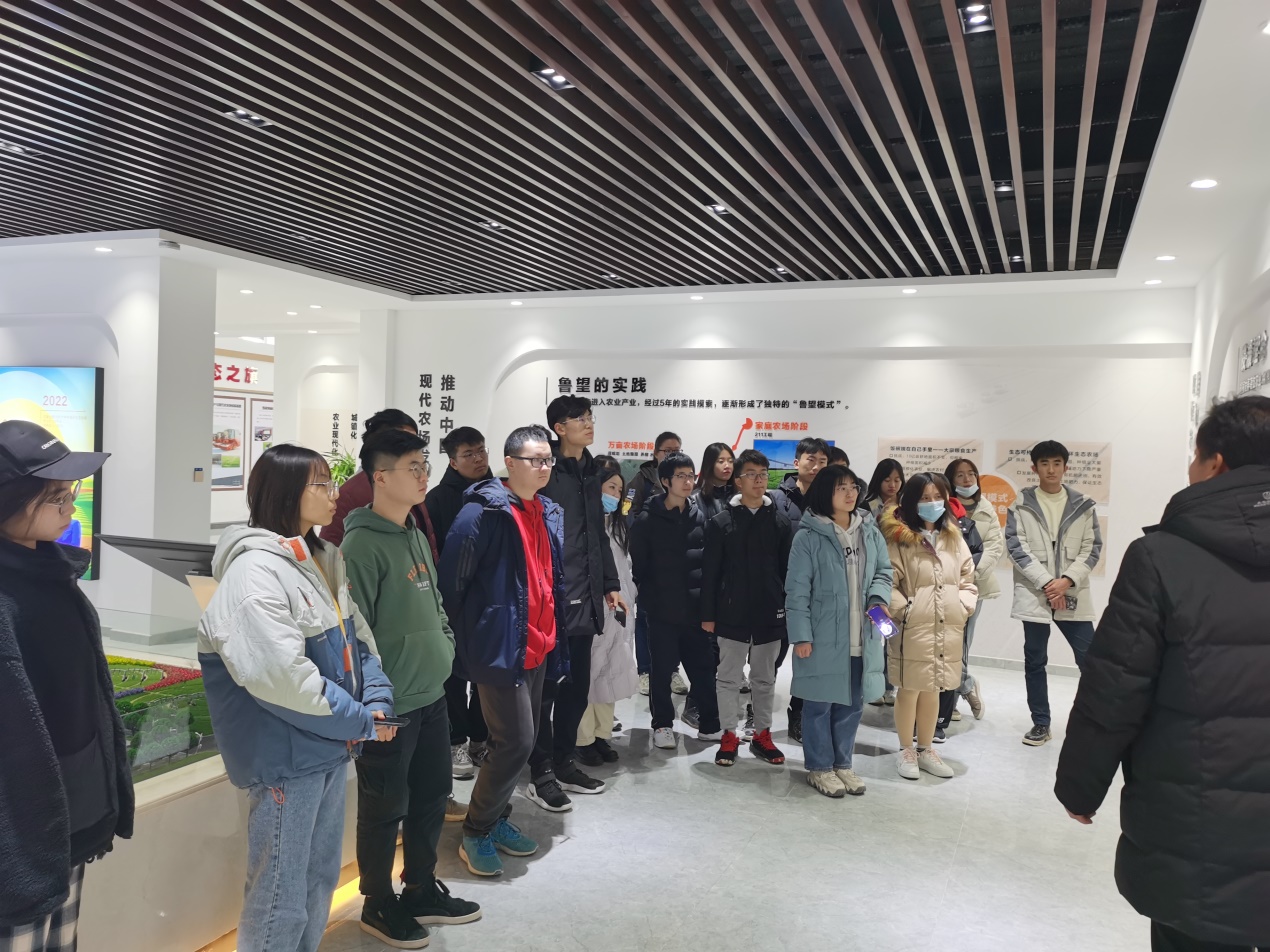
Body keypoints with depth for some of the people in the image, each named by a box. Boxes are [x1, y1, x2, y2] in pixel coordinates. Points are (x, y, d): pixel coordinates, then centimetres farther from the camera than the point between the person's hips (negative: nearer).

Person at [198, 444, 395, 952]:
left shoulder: (323, 561, 9)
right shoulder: (255, 571, -20)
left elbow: (358, 639, 12)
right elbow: (281, 676, -27)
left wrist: (378, 703, -5)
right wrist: (361, 721, -17)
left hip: (331, 747, 9)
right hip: (284, 758, -9)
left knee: (321, 879, 21)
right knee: (280, 898, 5)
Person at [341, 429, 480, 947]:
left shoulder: (416, 535, 9)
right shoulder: (362, 544, -18)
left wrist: (446, 644, 14)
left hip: (432, 696, 8)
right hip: (389, 705, -8)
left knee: (431, 797, 19)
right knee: (385, 808, 8)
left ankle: (422, 890, 36)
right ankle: (379, 904, 28)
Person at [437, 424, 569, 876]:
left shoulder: (550, 513, 10)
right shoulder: (483, 512, -15)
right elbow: (452, 580, -13)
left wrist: (555, 635, 16)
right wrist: (465, 638, -8)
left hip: (538, 647, 8)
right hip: (500, 647, -8)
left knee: (523, 739, 15)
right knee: (516, 742, -7)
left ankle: (497, 819, 33)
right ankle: (475, 832, 12)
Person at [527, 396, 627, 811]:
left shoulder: (590, 471, 14)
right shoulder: (545, 470, -10)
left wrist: (610, 584, 18)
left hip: (584, 596, 8)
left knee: (578, 686, 15)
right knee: (546, 687, 1)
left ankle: (564, 762, 29)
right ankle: (542, 774, 14)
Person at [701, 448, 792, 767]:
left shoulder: (781, 522, 1)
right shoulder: (721, 522, -4)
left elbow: (788, 570, 3)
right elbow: (709, 572, -3)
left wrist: (790, 610, 0)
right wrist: (708, 614, -5)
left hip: (770, 615, 2)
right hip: (732, 614, -2)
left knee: (765, 678, 13)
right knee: (729, 677, 7)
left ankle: (762, 734, 24)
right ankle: (729, 736, 18)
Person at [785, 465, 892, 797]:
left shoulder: (871, 533, 6)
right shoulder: (809, 537, -10)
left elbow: (883, 572, 14)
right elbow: (797, 590, -10)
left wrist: (879, 597, -8)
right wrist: (801, 635, -12)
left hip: (862, 638, 5)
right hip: (823, 638, -5)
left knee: (851, 704, 16)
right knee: (820, 704, 7)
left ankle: (842, 764, 31)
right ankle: (820, 767, 22)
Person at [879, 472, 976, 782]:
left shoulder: (953, 538, 10)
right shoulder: (899, 539, -9)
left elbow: (968, 578, 15)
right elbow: (887, 583, -11)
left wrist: (963, 607, 3)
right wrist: (905, 610, -15)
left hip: (947, 629, 5)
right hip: (912, 628, -5)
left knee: (932, 691, 16)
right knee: (909, 690, 5)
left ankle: (925, 750, 30)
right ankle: (906, 751, 21)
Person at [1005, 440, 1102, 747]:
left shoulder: (1083, 505, 6)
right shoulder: (1021, 505, 2)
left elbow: (1092, 548, 2)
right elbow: (1017, 548, -5)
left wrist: (1067, 581, -12)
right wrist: (1047, 583, -13)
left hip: (1073, 594, 0)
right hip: (1034, 595, 0)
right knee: (1035, 661, 7)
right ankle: (1041, 723, 20)